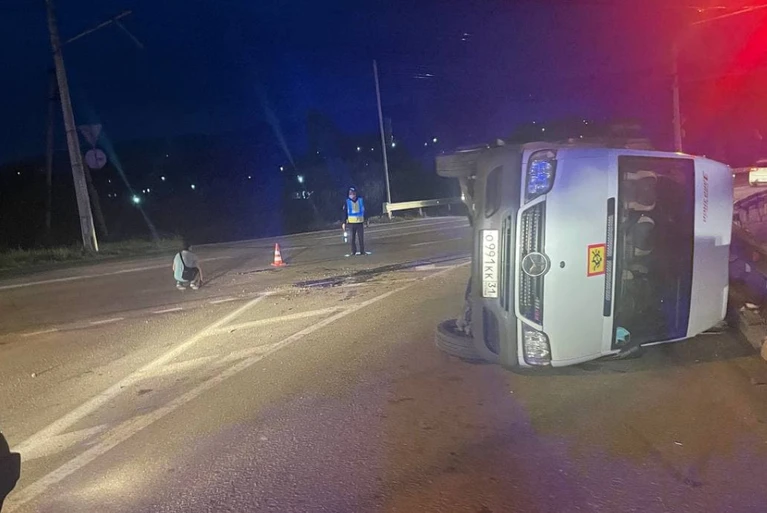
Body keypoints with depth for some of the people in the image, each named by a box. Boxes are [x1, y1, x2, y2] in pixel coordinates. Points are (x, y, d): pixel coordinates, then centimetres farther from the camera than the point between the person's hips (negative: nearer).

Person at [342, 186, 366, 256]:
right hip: (351, 223, -1)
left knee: (361, 237, 1)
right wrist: (343, 223, -5)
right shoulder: (347, 202, 0)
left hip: (360, 222, 1)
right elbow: (344, 213, 1)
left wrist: (365, 221, 9)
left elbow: (364, 211, 13)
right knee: (352, 238, 2)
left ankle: (362, 251, 10)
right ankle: (353, 252, 9)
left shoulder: (361, 200, 5)